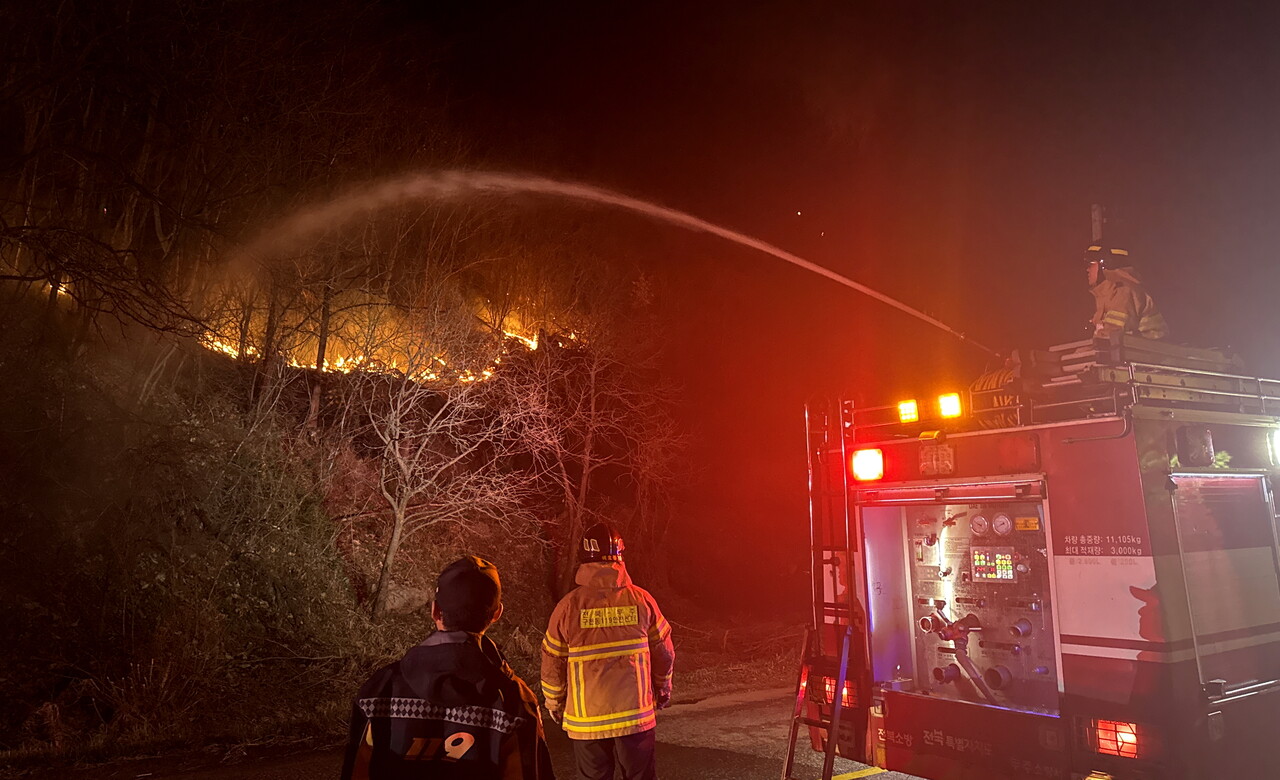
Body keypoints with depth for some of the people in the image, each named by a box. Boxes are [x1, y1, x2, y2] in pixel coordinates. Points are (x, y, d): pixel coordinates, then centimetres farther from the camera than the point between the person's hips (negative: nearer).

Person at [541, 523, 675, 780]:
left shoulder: (569, 606, -11)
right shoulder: (641, 600, -8)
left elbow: (553, 665, -3)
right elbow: (664, 653, 1)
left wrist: (554, 703, 14)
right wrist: (663, 687, 20)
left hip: (586, 720, 0)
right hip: (636, 714, 1)